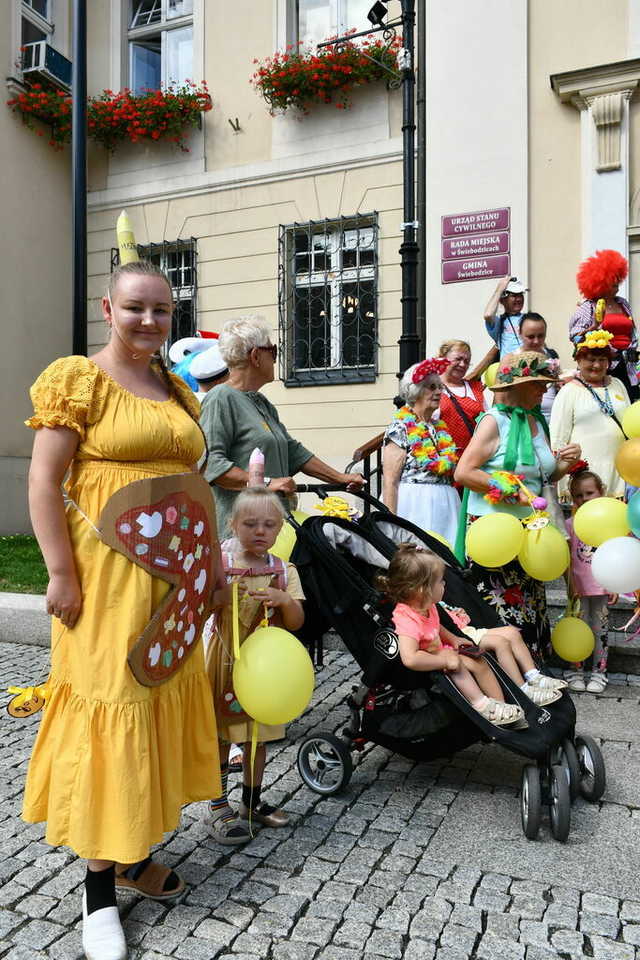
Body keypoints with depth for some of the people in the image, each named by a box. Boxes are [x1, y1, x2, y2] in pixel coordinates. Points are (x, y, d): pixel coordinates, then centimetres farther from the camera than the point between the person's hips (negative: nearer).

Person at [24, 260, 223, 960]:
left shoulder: (179, 392, 14)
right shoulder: (78, 379, -5)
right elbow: (43, 481, -10)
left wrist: (211, 556, 16)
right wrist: (62, 574, -16)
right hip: (107, 573, -7)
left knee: (162, 700, 13)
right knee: (108, 704, 0)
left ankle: (135, 852, 32)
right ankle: (99, 882, 18)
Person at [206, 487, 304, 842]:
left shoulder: (284, 571, -1)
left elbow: (296, 622, -3)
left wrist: (284, 600, -23)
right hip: (226, 660, -3)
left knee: (258, 737, 17)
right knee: (219, 736, 7)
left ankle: (252, 801, 36)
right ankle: (219, 808, 24)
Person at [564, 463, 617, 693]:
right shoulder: (570, 524, -2)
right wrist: (570, 584, -9)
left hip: (602, 587, 0)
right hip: (579, 587, 0)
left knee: (600, 629, 8)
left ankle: (598, 671, 17)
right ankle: (577, 670, 16)